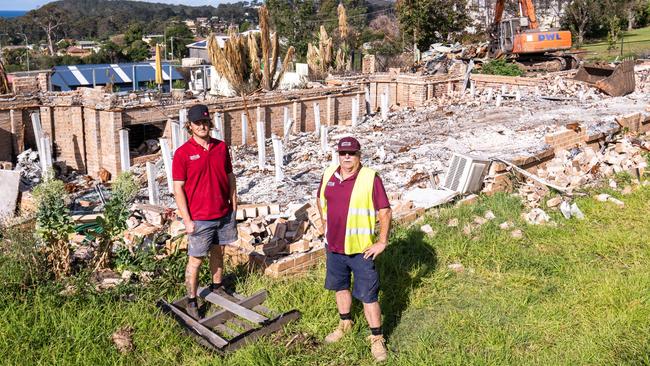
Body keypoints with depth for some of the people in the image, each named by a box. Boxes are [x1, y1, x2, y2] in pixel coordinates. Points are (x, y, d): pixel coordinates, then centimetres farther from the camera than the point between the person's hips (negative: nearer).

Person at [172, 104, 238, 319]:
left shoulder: (221, 147, 3)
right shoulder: (182, 153, -10)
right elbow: (178, 188, -10)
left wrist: (233, 206, 9)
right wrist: (187, 220, -12)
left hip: (224, 214, 4)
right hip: (199, 219, -4)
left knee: (218, 254, 18)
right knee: (196, 260, 5)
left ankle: (216, 290, 35)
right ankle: (192, 301, 18)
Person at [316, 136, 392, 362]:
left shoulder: (370, 178, -16)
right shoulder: (328, 175, 1)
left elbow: (385, 211, -14)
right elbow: (320, 200, 18)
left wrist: (382, 243, -14)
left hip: (361, 249, -5)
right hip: (334, 246, 6)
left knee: (368, 295, 1)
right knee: (340, 286, 22)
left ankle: (377, 338, 14)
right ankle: (345, 324, 43)